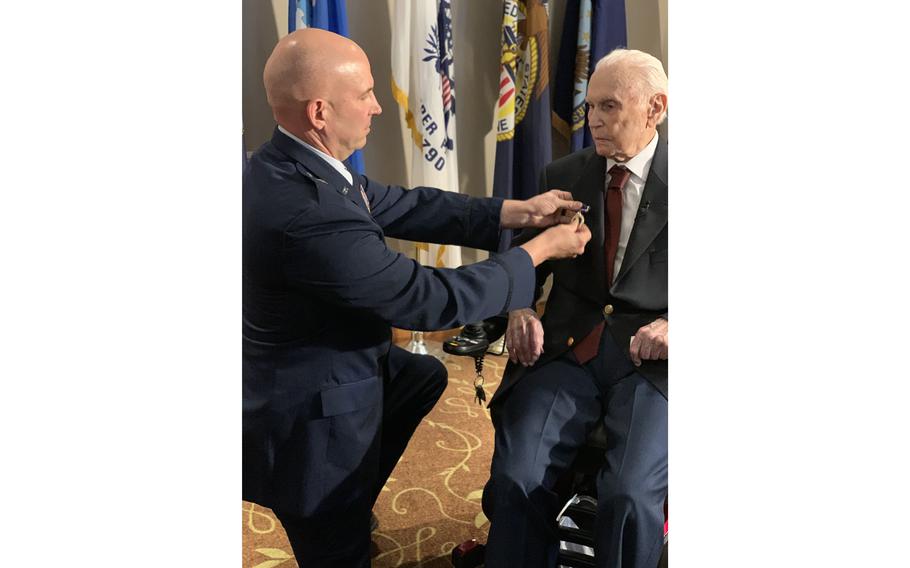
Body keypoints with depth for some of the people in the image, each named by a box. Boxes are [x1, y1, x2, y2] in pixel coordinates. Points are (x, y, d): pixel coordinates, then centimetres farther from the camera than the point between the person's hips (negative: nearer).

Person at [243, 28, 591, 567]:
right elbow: (431, 300, -28)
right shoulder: (304, 211, -36)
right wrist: (539, 250, -15)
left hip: (330, 365, 10)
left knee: (428, 376, 32)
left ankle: (355, 503, 43)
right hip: (313, 415, -9)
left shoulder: (293, 164, -7)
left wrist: (518, 211, -2)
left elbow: (405, 206, 1)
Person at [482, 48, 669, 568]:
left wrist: (673, 328, -15)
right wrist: (519, 311, -6)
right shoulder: (564, 177, 14)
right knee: (515, 480, -22)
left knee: (629, 496, -27)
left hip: (651, 359, -2)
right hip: (568, 350, 3)